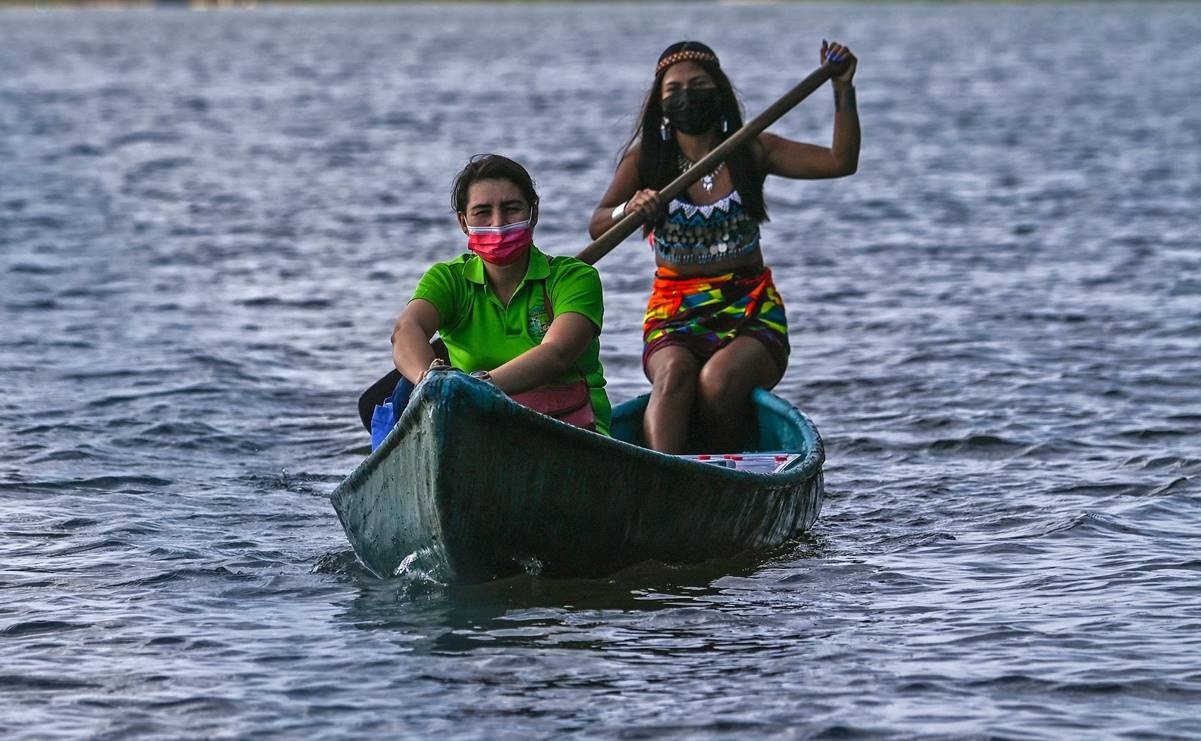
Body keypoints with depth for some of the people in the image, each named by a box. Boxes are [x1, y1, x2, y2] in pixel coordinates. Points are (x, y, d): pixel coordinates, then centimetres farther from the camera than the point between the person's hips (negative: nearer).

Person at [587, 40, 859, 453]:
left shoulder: (750, 152, 6)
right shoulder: (647, 157, 7)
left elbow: (841, 162, -3)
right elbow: (597, 227, -3)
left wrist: (843, 90, -13)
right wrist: (628, 211, -25)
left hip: (751, 312, 0)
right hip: (674, 314, 0)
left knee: (719, 379, -34)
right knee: (674, 373, -34)